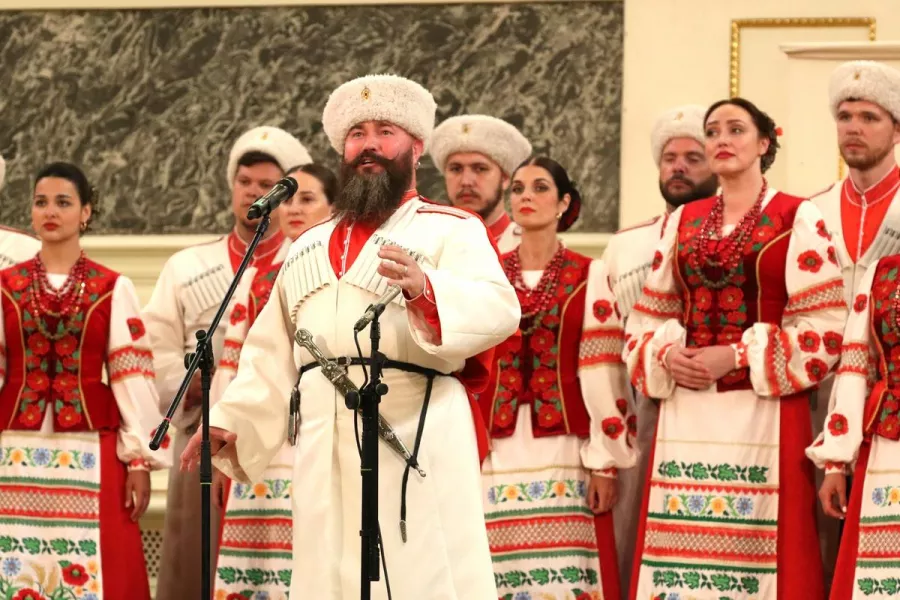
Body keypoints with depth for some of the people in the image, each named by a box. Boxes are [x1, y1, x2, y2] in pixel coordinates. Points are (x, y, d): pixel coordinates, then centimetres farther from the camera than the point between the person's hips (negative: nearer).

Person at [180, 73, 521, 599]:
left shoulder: (451, 231, 5)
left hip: (416, 442, -5)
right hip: (324, 456, 5)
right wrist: (230, 421, 13)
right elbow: (272, 355, 25)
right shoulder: (309, 249, 23)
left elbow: (497, 308, -14)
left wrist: (425, 287, -31)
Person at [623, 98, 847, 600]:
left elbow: (824, 325, -6)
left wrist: (737, 356, -13)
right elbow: (649, 317, 16)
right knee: (683, 551, 1)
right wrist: (667, 355, -5)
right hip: (687, 414, 4)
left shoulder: (797, 218, 0)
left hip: (766, 412, -4)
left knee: (755, 549, -6)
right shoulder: (683, 221, 14)